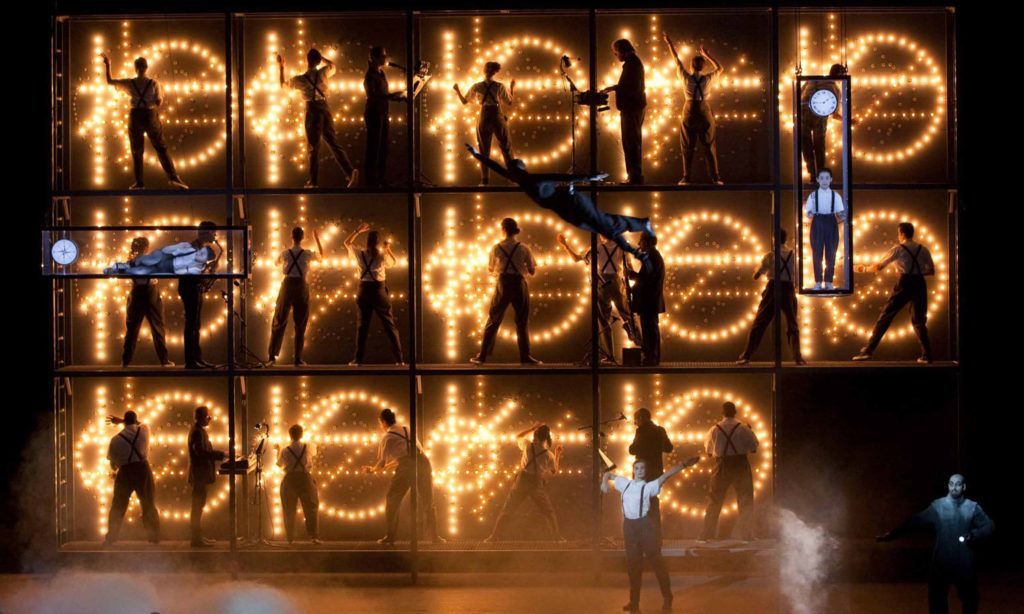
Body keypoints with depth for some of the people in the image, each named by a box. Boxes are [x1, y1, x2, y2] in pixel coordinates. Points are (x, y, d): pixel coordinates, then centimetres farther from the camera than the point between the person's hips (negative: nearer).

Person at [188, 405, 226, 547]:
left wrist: (220, 455, 12)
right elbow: (201, 451, -25)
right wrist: (220, 454, -22)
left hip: (201, 474, 11)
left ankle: (197, 536, 20)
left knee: (198, 506, 14)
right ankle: (197, 538, -7)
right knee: (198, 506, -8)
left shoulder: (199, 430, 18)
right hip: (200, 473, -11)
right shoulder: (198, 431, -15)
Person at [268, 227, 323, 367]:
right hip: (301, 286, 0)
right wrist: (317, 239, 26)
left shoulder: (285, 253, -2)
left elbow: (276, 263, 20)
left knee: (279, 322, 6)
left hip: (287, 285, 0)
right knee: (300, 324, 10)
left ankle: (272, 356, -3)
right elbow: (321, 255, 17)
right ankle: (298, 358, 9)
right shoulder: (307, 254, -4)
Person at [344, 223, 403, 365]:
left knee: (363, 325, 9)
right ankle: (398, 358, 2)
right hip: (379, 290, -2)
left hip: (364, 290, 2)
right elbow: (395, 262, 13)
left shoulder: (360, 255, -3)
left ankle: (358, 358, 6)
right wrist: (388, 249, 23)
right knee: (389, 325, 4)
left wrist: (358, 231, 19)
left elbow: (347, 243, 14)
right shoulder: (382, 256, -8)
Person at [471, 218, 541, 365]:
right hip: (520, 284, 0)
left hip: (503, 285, 0)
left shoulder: (496, 248, -2)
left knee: (493, 321, 8)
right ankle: (525, 356, 10)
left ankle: (482, 356, 7)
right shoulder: (524, 249, -4)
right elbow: (532, 271, 1)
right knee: (522, 322, 11)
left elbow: (490, 270, 10)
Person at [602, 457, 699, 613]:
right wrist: (605, 482, 2)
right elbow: (609, 474, 24)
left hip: (645, 524, -5)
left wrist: (684, 465, -27)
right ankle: (634, 601, 20)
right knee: (633, 562, 11)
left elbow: (666, 475, -17)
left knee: (655, 559, -1)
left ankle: (667, 598, 7)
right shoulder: (625, 483, 10)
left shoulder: (649, 486, -5)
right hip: (629, 525, 5)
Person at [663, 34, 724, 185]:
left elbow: (677, 61, 4)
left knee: (687, 146, 7)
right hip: (704, 111, 0)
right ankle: (715, 177, 2)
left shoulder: (686, 77, -9)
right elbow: (720, 68, 12)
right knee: (709, 146, 4)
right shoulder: (708, 79, -7)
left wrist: (670, 43, 14)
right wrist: (707, 55, 14)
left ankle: (686, 177, 5)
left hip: (689, 111, 0)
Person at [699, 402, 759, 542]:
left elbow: (708, 450, 4)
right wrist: (751, 431, 12)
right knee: (745, 500, 9)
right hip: (740, 465, -1)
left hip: (722, 465, 1)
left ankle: (707, 534, 10)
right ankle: (746, 534, 8)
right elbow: (754, 447, -2)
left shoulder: (715, 429, -4)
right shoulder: (743, 428, -9)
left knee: (714, 501, 9)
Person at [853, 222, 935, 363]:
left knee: (885, 317, 0)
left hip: (904, 284, -3)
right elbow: (931, 271, 9)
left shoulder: (898, 249, -1)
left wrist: (864, 269, 15)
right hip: (920, 284, 3)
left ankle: (868, 350, -5)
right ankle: (926, 355, 8)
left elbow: (879, 266, 0)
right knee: (919, 321, 15)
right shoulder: (923, 249, 9)